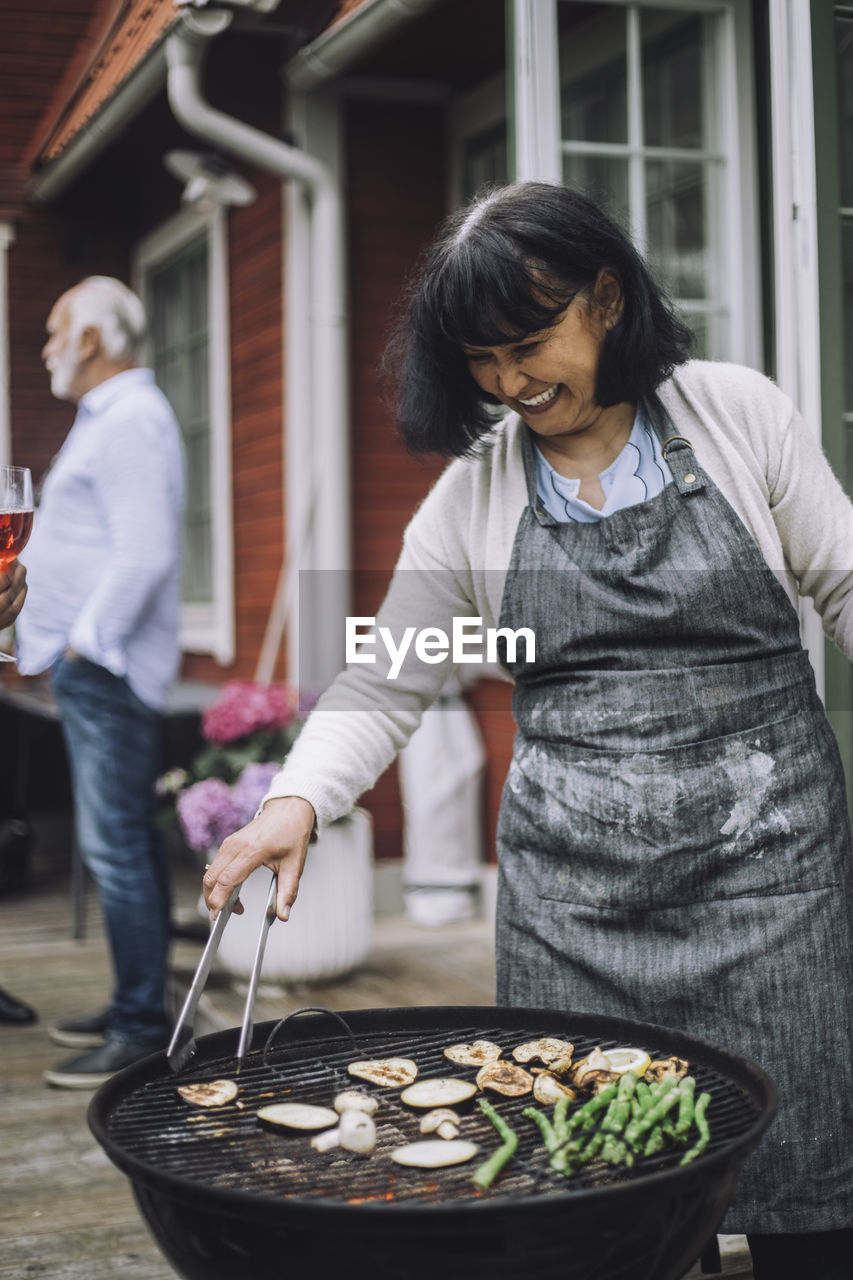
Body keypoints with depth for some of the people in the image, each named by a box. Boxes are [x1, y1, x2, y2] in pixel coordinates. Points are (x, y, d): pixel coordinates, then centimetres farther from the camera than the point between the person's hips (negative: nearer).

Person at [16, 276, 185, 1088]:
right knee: (122, 842, 13)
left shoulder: (131, 421, -13)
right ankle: (133, 1008, 22)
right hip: (89, 665, 11)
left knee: (115, 846, -8)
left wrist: (84, 643, -18)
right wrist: (48, 642, 19)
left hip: (105, 671, -11)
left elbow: (144, 554, -23)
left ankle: (140, 1028, -2)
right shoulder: (107, 418, 20)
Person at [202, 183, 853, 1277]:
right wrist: (296, 801, -11)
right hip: (573, 877, 2)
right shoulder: (475, 491, 5)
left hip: (765, 846, -1)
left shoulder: (737, 415, 1)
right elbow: (383, 684, 6)